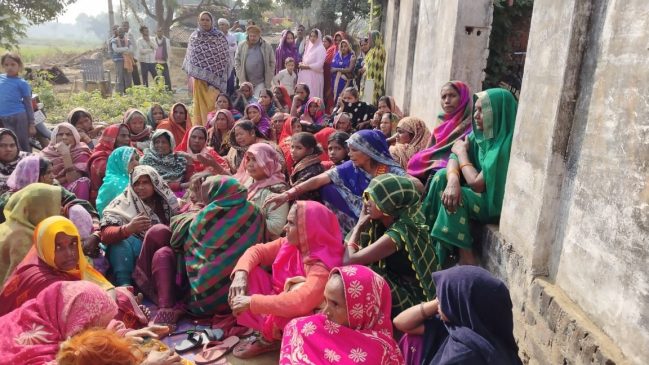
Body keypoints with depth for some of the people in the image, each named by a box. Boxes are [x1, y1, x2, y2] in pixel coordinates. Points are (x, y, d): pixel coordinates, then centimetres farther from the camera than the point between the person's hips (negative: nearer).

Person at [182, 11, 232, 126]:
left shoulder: (220, 37, 0)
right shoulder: (194, 36, 7)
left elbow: (225, 58, 0)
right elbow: (189, 57, 12)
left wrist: (222, 79, -4)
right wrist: (190, 77, 9)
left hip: (214, 78, -2)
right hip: (199, 79, 2)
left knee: (213, 104, -6)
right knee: (200, 104, 5)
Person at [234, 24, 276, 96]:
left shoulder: (267, 46, 1)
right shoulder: (241, 46, 3)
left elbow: (272, 63, 3)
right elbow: (237, 61, 4)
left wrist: (268, 81, -2)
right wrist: (241, 79, -3)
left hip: (261, 82, -2)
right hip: (246, 82, 2)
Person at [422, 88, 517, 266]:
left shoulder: (506, 145, -28)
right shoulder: (481, 133, -2)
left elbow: (477, 183, -27)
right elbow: (454, 156, -8)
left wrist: (462, 152, -12)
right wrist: (453, 180, -30)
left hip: (500, 204, -8)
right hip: (483, 194, 8)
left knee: (457, 197, -26)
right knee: (442, 176, -7)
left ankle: (467, 260, -12)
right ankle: (433, 245, -1)